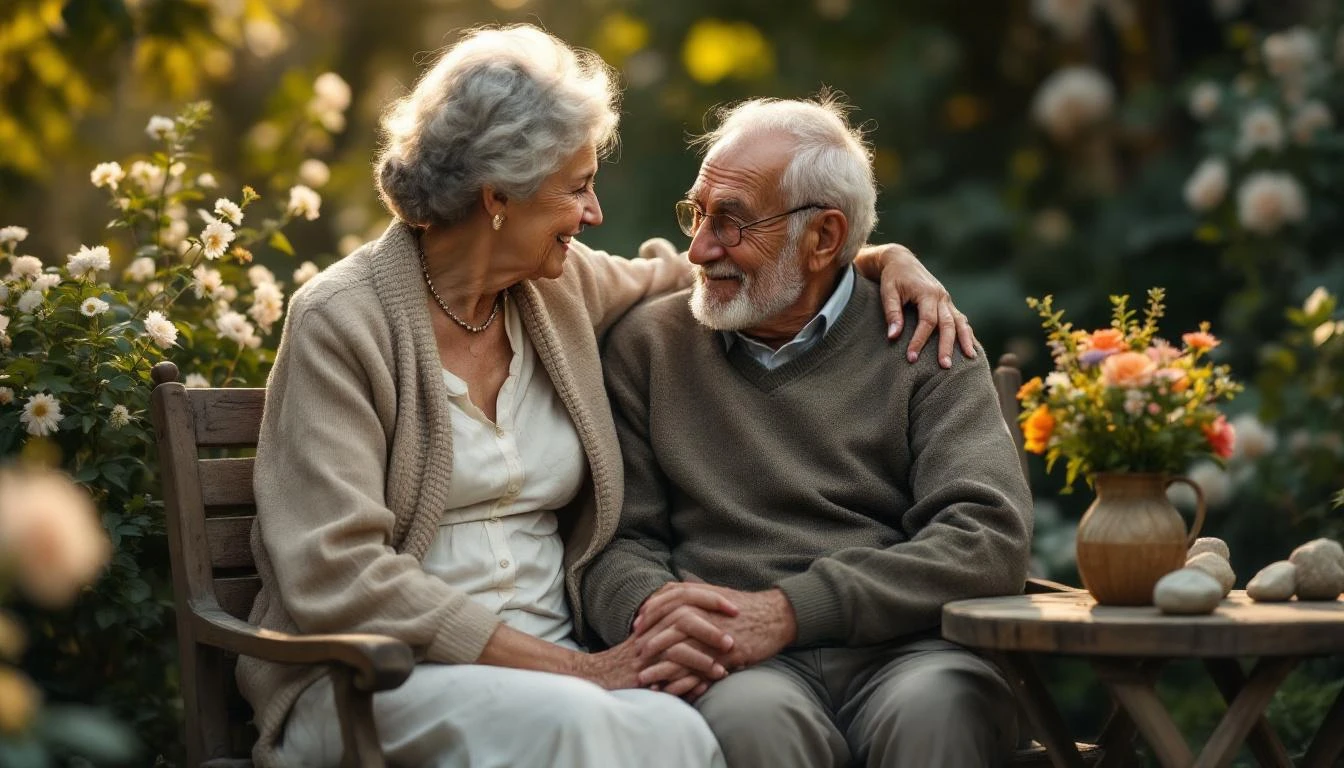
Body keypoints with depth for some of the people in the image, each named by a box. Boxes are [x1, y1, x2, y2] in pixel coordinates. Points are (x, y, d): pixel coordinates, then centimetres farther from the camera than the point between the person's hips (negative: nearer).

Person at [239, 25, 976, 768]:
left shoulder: (565, 287, 11)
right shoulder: (340, 321, -7)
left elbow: (690, 274, 33)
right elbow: (335, 577, -15)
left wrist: (881, 257, 20)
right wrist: (573, 669, -18)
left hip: (552, 669, 5)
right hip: (363, 680, -5)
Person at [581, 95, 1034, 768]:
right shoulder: (648, 344, 16)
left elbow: (992, 539, -4)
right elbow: (617, 540, 13)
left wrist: (785, 611, -15)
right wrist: (653, 610, -14)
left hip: (904, 649, 0)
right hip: (737, 668, 0)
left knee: (932, 710, -35)